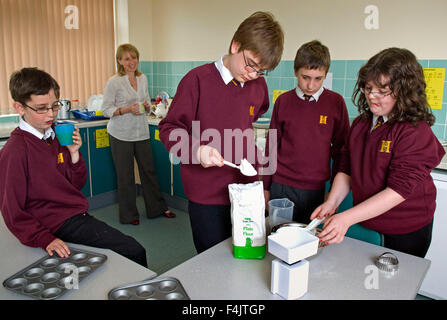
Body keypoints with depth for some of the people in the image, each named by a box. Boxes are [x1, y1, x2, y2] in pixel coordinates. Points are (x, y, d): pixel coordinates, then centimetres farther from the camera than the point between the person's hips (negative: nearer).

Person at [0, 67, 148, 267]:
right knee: (134, 252, -13)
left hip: (79, 214, 8)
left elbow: (77, 185, 10)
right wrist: (45, 240, -22)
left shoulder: (57, 136, 7)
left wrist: (74, 153, -5)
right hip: (61, 225, -7)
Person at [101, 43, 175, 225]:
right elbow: (106, 110, -8)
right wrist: (127, 109, -21)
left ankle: (157, 208, 26)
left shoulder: (143, 78, 7)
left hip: (141, 132, 5)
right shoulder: (113, 82, -9)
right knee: (125, 175, 6)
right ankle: (128, 215, 21)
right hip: (121, 134, -4)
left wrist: (146, 106, -6)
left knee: (149, 170, 11)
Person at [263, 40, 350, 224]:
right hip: (281, 188, 1)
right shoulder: (283, 101, 1)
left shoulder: (335, 103, -2)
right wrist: (266, 187, 9)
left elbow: (340, 150, 5)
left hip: (317, 190, -1)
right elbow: (272, 146, 7)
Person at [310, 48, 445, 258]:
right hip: (366, 221, 5)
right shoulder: (361, 123, 1)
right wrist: (331, 203, -14)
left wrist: (347, 218, -32)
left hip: (406, 232, -5)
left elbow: (400, 189, -26)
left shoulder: (415, 132, -19)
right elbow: (346, 169, 3)